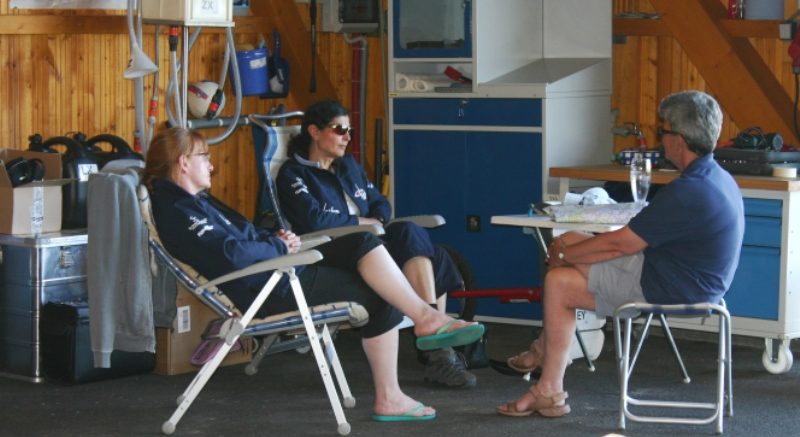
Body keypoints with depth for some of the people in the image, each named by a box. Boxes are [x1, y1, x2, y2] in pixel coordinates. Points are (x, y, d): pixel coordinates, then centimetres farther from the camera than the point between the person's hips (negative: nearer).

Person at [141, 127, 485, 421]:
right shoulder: (176, 211, -16)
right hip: (267, 291, -10)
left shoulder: (191, 201, 18)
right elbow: (231, 254, -28)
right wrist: (279, 246, -11)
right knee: (380, 299, -6)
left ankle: (425, 316, -11)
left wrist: (276, 239, 6)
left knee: (364, 242, -4)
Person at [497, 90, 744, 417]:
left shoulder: (686, 194, -28)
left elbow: (621, 243, -21)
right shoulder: (719, 179, 5)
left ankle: (550, 392, 4)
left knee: (560, 282, -4)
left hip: (668, 287, -10)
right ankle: (543, 351, 19)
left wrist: (564, 253, -5)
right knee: (570, 242, 12)